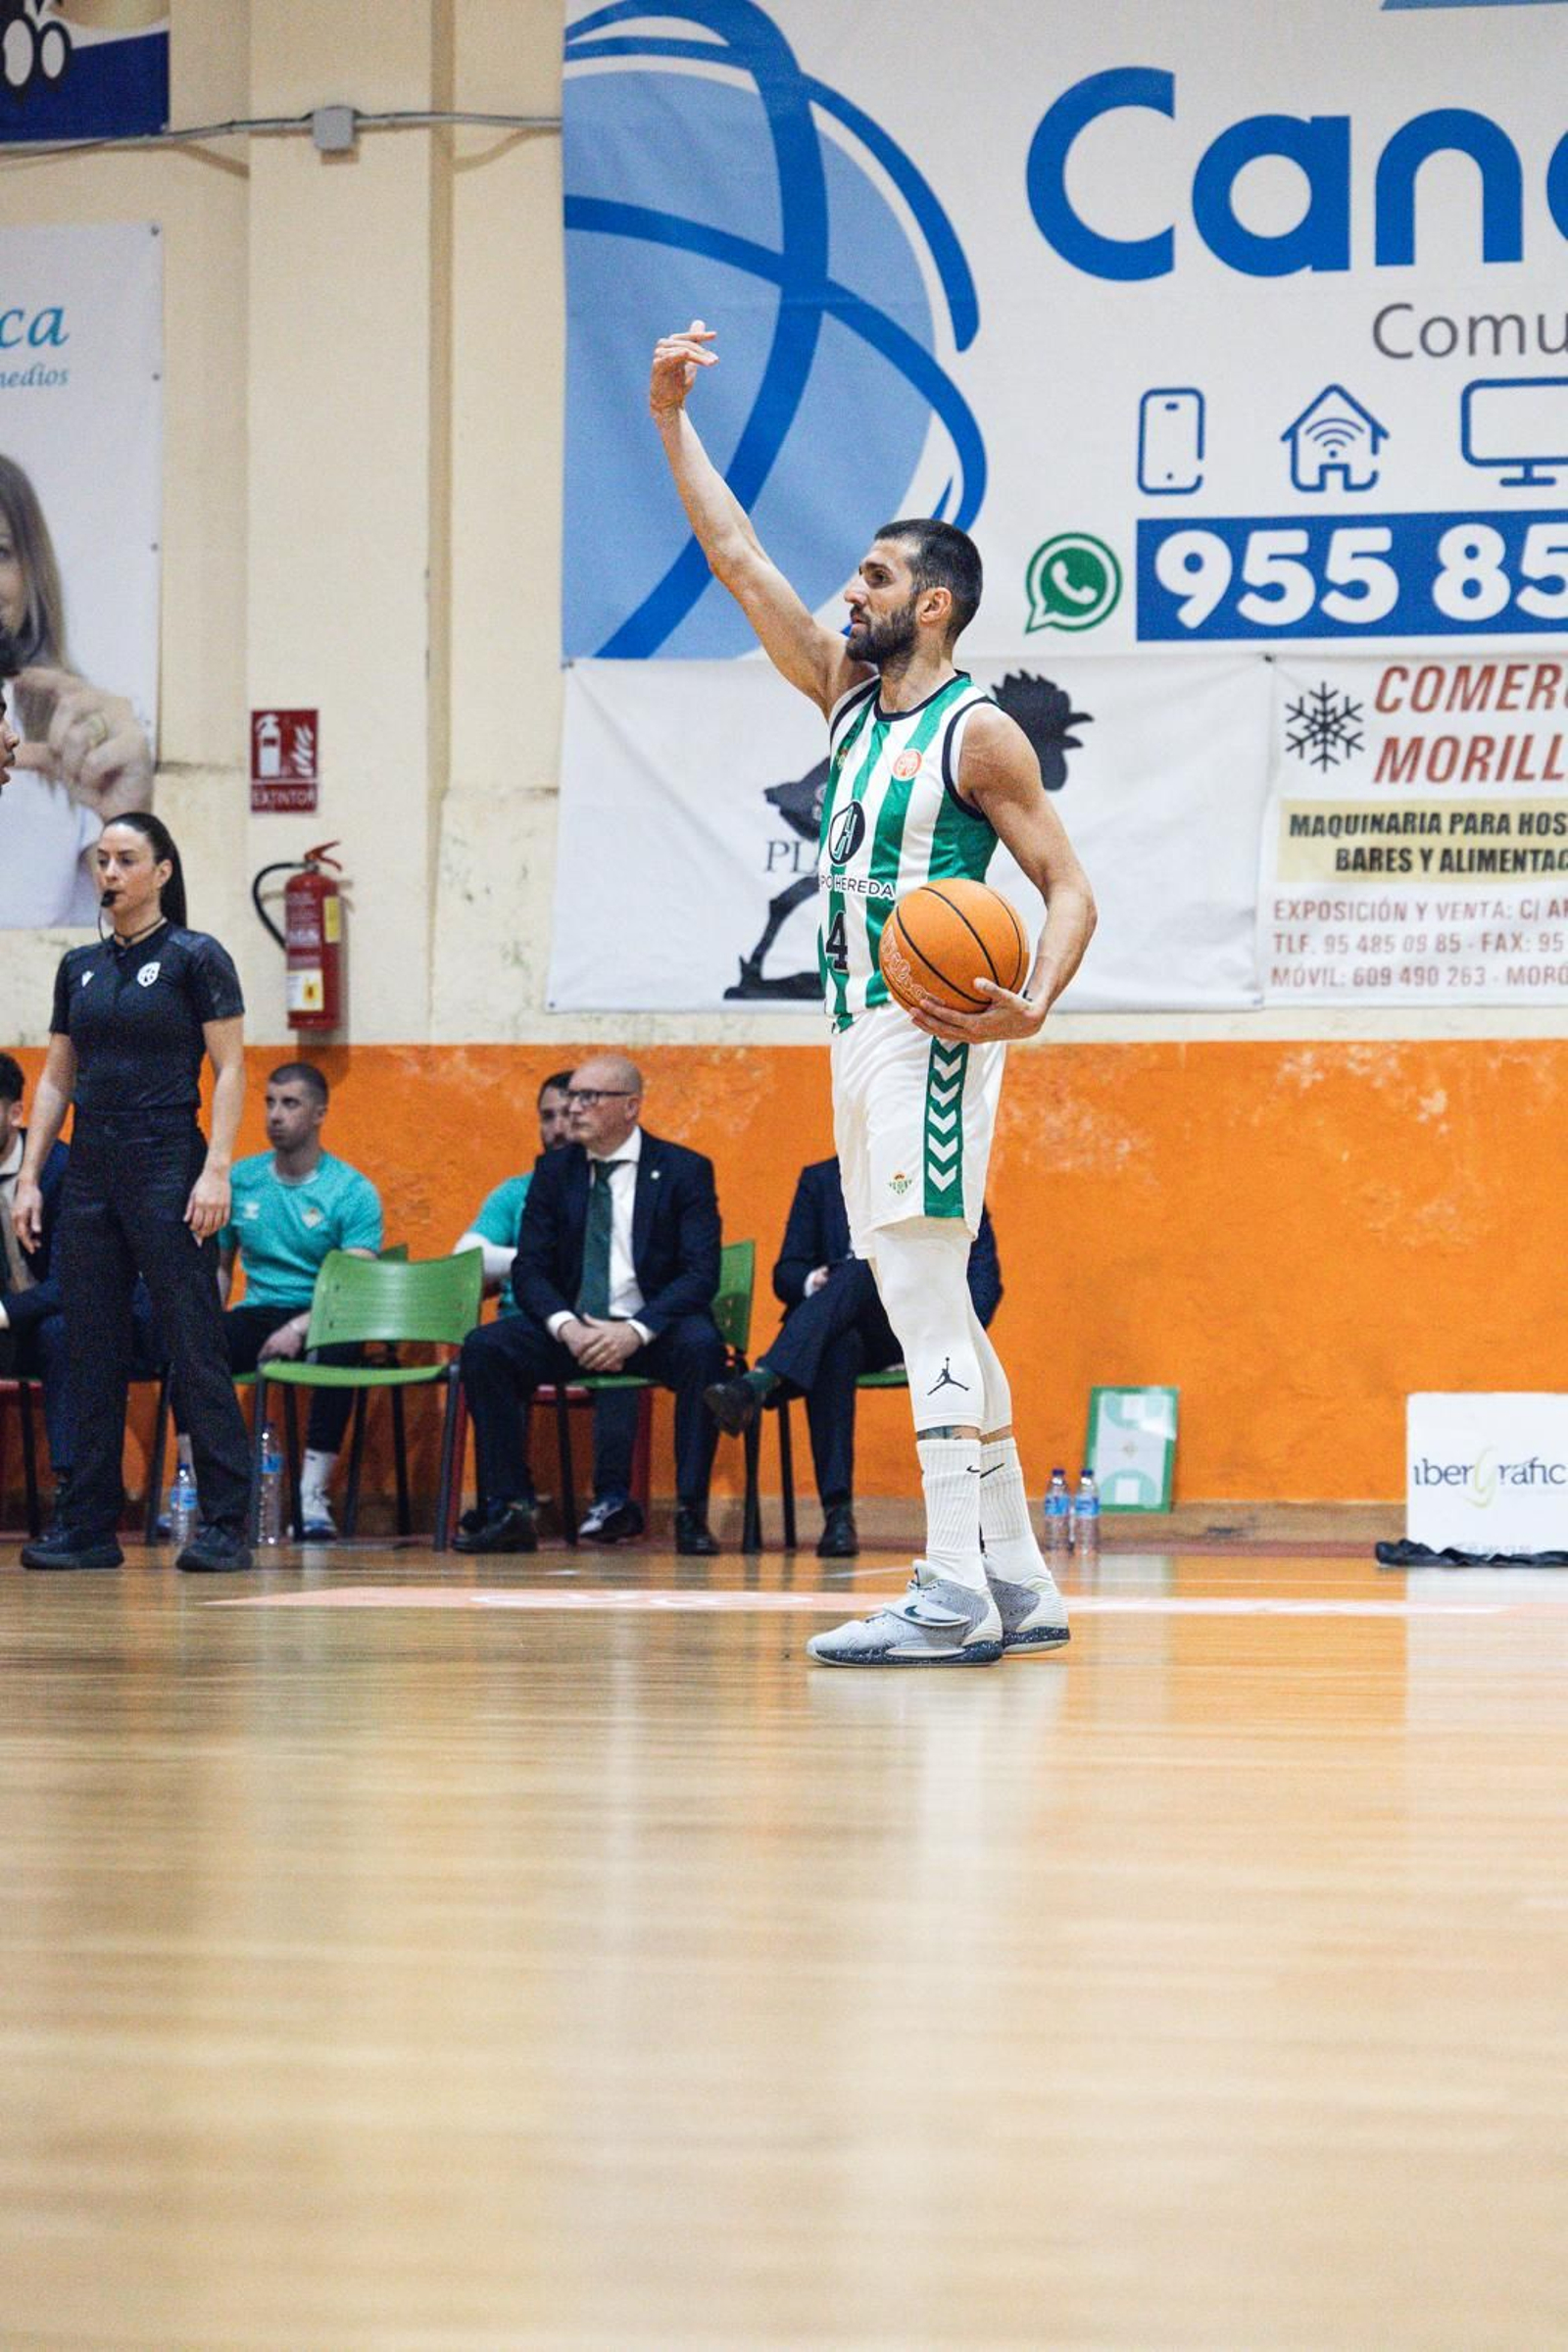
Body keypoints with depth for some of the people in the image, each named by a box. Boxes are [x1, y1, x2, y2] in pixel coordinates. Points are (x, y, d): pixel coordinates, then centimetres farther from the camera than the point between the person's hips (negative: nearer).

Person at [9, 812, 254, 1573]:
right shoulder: (79, 967, 13)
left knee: (195, 1347, -7)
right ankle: (88, 1527, 9)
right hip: (91, 1170, 6)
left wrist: (216, 1171, -16)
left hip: (167, 1168, -6)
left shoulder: (196, 958, -4)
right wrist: (29, 1178, 8)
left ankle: (224, 1526, -6)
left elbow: (230, 1072, -7)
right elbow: (56, 1081, 16)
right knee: (91, 1353, 6)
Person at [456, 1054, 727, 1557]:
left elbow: (701, 1273, -10)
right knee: (483, 1348, -22)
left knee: (702, 1347, -35)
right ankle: (508, 1511, -22)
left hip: (654, 1330, -3)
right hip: (571, 1330, 3)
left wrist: (636, 1331, -25)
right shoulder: (554, 1172, 9)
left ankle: (691, 1512, -29)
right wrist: (566, 1327, -18)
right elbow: (529, 1270, 3)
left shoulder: (685, 1171, 0)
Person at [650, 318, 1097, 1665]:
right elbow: (739, 561, 16)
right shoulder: (852, 698, 15)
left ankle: (956, 1594, -19)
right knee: (932, 1311, 9)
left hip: (931, 1034, -9)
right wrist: (672, 421, 11)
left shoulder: (979, 732, -7)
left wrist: (1033, 1003, -26)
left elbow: (1069, 886, -8)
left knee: (925, 1302, -15)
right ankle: (1017, 1584, 14)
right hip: (864, 1034, 9)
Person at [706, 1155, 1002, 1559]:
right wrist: (811, 1282, -10)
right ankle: (837, 1513, -46)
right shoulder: (821, 1180, 21)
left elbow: (983, 1276, 7)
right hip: (835, 1330, 1)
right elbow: (786, 1273, 15)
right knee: (837, 1346, -38)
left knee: (861, 1271, -35)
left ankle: (759, 1382, -55)